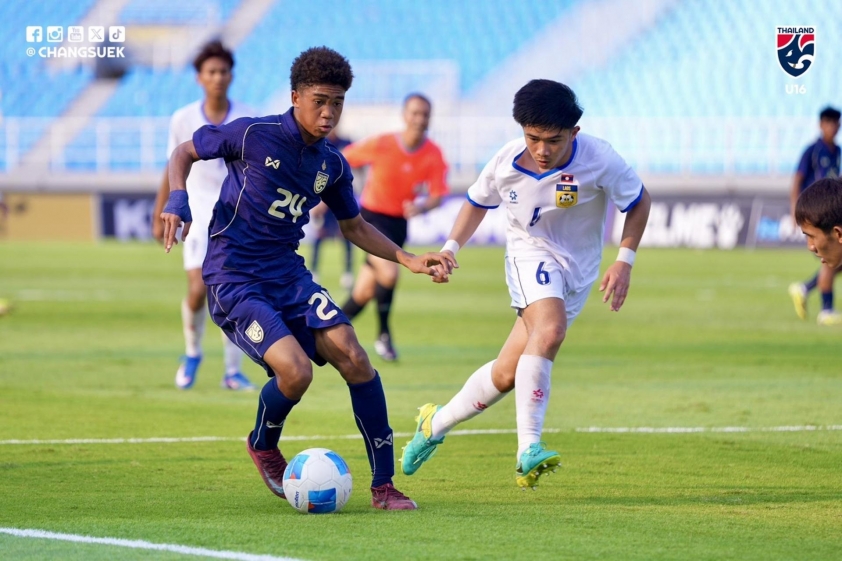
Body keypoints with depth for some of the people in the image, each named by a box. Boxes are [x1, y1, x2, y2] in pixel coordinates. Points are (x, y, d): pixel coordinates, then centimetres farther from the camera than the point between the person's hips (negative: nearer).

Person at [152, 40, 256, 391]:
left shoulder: (248, 120, -2)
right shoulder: (183, 120, 0)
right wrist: (159, 217, 8)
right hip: (199, 214, 0)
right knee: (198, 290, -13)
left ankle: (233, 372, 8)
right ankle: (192, 353, 14)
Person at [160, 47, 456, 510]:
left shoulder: (332, 166, 6)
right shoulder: (253, 136, -10)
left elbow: (355, 227, 22)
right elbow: (184, 152, 2)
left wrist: (409, 260, 10)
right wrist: (178, 199, -17)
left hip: (288, 276, 5)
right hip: (233, 280, -5)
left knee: (355, 360, -12)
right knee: (295, 371, -24)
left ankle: (383, 485, -1)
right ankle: (263, 446, 11)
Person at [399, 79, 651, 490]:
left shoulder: (599, 160, -20)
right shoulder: (508, 162, -14)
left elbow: (638, 202, -4)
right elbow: (477, 202, 7)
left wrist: (625, 261, -12)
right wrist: (451, 248, -6)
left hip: (577, 271, 1)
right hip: (530, 254, -1)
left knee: (507, 373, -2)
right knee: (549, 329, -34)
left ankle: (437, 423, 23)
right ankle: (528, 449, -34)